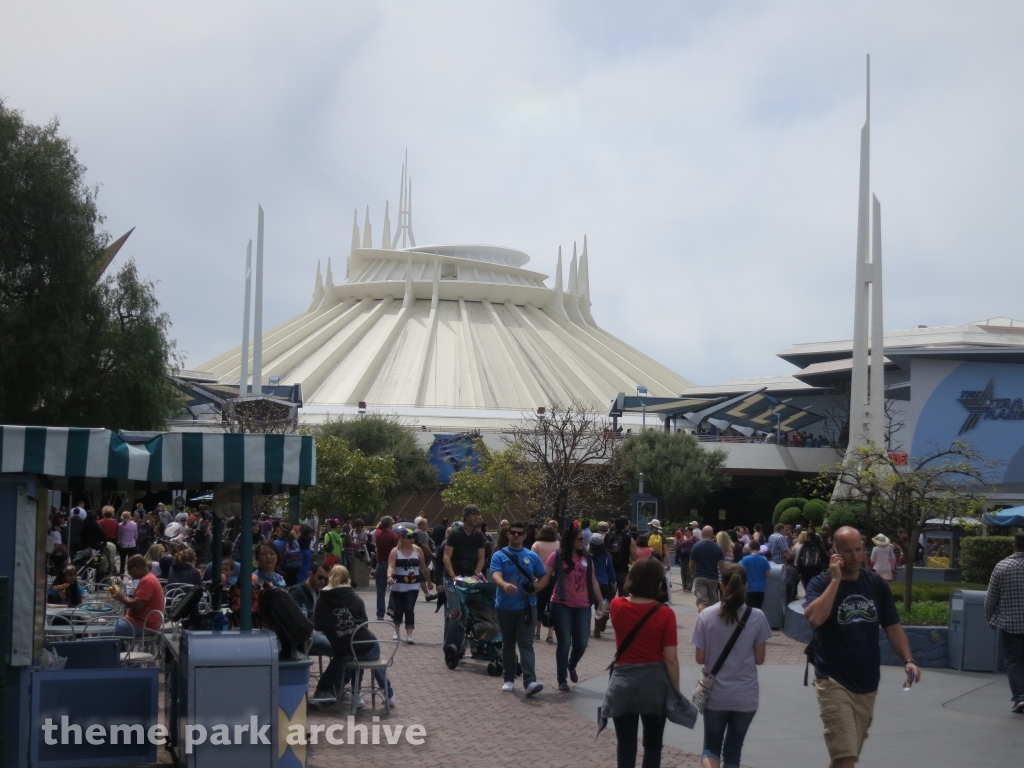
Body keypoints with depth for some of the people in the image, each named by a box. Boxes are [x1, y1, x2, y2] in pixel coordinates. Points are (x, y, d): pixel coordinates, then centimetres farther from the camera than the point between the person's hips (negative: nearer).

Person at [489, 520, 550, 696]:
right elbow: (496, 576, -19)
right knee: (508, 644, 10)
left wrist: (536, 588, -9)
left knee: (526, 644, -7)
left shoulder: (532, 556, 7)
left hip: (527, 606, 1)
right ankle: (509, 680, 20)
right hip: (505, 607, -1)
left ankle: (530, 682, -16)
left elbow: (543, 576, 13)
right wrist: (505, 585, -42)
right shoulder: (499, 555, -2)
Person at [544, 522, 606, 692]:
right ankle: (562, 680, 10)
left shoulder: (586, 558, 9)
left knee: (581, 643, 3)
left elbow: (593, 582, 14)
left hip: (582, 606, 4)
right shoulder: (557, 556, -3)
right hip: (561, 605, -4)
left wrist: (600, 602, 11)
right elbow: (545, 578, -7)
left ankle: (571, 666, 35)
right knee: (564, 642, -1)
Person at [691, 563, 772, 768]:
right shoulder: (757, 617, -9)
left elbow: (700, 658, -5)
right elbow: (759, 658, -3)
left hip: (715, 694, 0)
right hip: (746, 696, 0)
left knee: (711, 747, 13)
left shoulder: (706, 616, -9)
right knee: (733, 750, 14)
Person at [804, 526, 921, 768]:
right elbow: (814, 618, -27)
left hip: (867, 683, 5)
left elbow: (892, 627, 7)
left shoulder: (877, 584, 4)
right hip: (834, 682, -5)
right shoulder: (821, 583, -9)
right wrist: (836, 579, -22)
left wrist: (908, 660, -9)